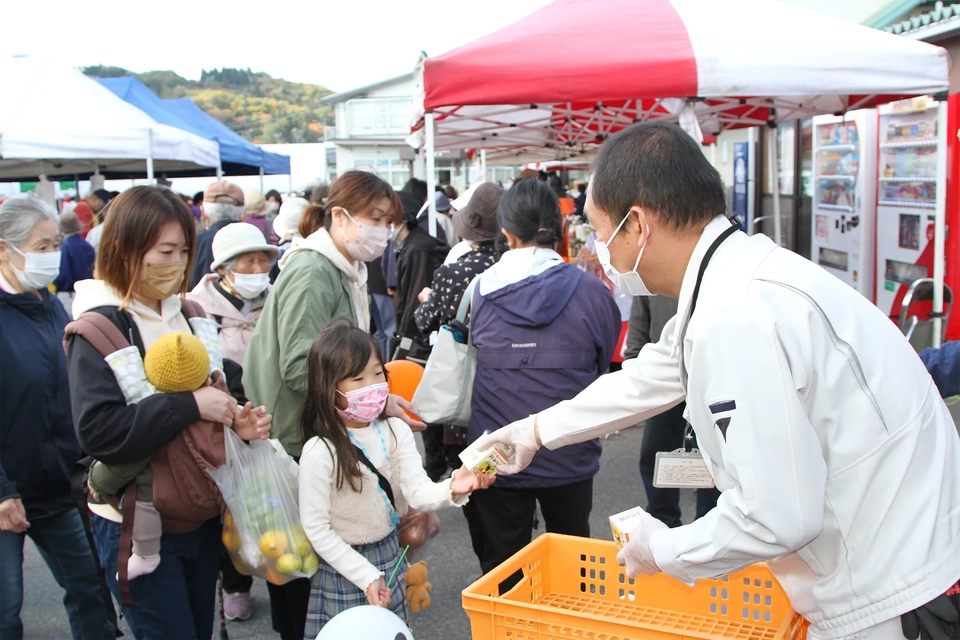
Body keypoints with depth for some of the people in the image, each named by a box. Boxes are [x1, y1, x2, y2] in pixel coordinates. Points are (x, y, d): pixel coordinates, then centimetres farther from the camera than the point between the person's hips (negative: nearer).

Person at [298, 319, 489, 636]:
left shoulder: (396, 432, -8)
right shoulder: (320, 451, -22)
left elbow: (418, 491, -18)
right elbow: (316, 529, -17)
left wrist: (452, 489, -39)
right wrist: (366, 576, -17)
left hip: (389, 556, 5)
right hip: (342, 565, -4)